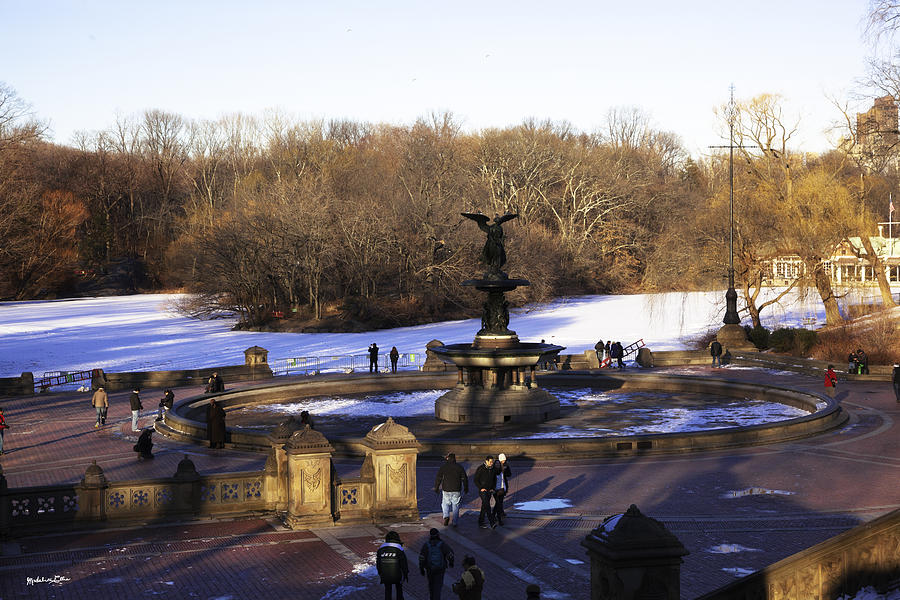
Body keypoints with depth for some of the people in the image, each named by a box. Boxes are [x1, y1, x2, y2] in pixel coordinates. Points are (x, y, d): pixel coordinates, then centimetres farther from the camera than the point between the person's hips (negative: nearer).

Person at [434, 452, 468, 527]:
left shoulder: (443, 467, -2)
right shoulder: (459, 468, 3)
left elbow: (438, 478, -3)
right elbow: (465, 479, 7)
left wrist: (436, 488, 7)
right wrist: (466, 489, 18)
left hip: (446, 490, -1)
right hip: (456, 491, 1)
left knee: (445, 504, 16)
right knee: (455, 506, 11)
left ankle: (446, 516, -8)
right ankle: (455, 522, 12)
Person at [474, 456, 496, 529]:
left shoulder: (492, 469, 7)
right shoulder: (480, 468, -10)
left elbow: (494, 480, 19)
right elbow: (476, 480, -7)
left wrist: (493, 488, 5)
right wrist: (481, 488, -15)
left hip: (489, 490, 6)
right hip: (482, 490, -6)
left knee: (484, 507, 10)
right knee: (487, 505, -18)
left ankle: (481, 522, 19)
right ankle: (492, 523, -25)